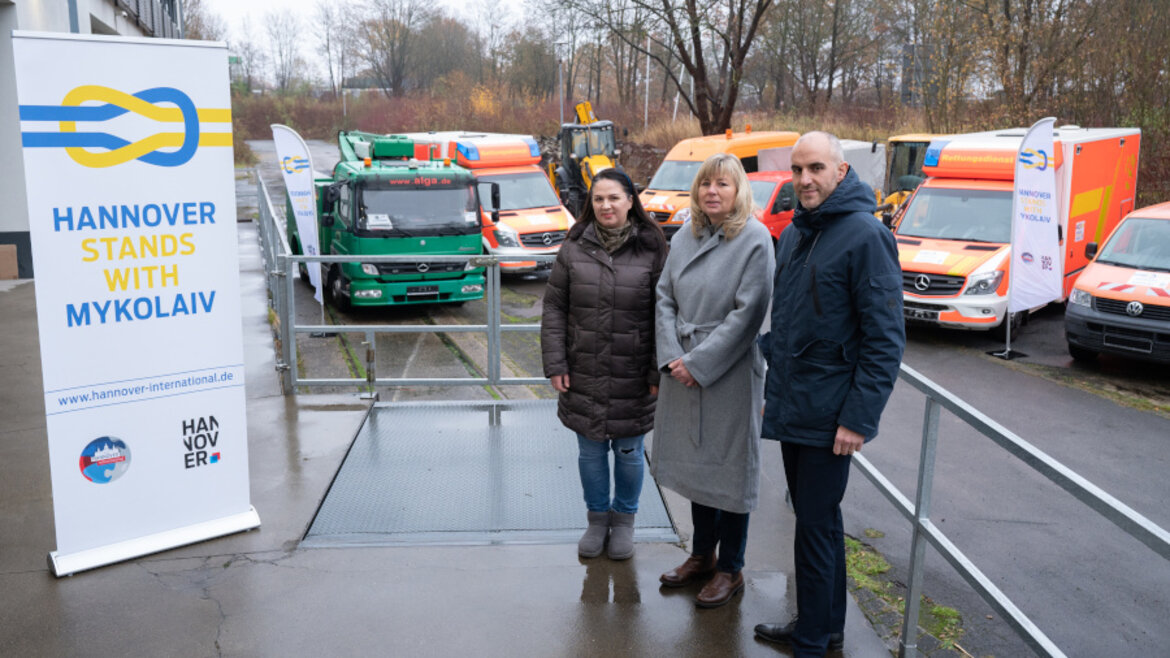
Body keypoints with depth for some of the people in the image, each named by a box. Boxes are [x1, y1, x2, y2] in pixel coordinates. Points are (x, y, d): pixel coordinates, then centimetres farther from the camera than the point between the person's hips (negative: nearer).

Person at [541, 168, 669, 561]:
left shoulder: (651, 250, -3)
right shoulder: (574, 248, 2)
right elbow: (554, 309, 4)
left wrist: (658, 371, -4)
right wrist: (554, 364, -2)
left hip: (633, 377, -1)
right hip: (584, 375, 2)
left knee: (628, 451, 11)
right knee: (590, 452, 12)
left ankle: (624, 518, 33)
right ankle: (597, 517, 32)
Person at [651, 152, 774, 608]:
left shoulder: (754, 239, -11)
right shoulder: (685, 237, 6)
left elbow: (747, 313, -16)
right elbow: (665, 297, 7)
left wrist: (699, 362, -16)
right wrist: (672, 356, -6)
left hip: (729, 373, -6)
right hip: (683, 371, 6)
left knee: (730, 468, 5)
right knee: (695, 463, 16)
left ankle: (730, 570, 21)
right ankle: (702, 555, 34)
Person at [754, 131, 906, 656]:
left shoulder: (865, 235, -14)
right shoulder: (793, 234, 11)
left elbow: (885, 337, -17)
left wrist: (859, 419, -19)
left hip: (829, 416, -8)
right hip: (791, 410, 8)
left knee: (815, 527, 0)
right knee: (816, 520, 18)